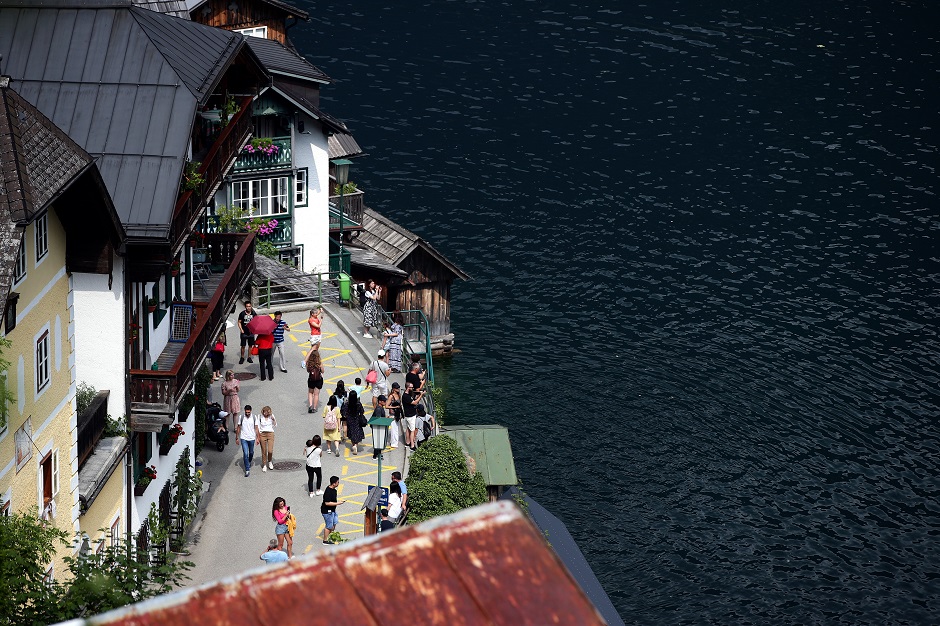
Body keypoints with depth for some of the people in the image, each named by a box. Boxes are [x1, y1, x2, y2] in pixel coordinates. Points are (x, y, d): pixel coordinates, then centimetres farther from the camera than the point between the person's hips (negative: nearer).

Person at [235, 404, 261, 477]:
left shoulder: (254, 418, -4)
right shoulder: (241, 417, -5)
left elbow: (256, 428, -1)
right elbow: (238, 428, 3)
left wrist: (257, 438, -4)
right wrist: (237, 438, 4)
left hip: (251, 438, 1)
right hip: (243, 438, -1)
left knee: (251, 452, 17)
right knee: (245, 454, -10)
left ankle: (249, 462, 48)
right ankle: (247, 470, -7)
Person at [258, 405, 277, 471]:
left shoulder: (271, 416, 0)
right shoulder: (260, 417, -5)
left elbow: (275, 426, 5)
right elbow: (258, 427, 0)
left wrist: (273, 419, -12)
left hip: (270, 434, 1)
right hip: (262, 434, -1)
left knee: (270, 450, -7)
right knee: (264, 451, 4)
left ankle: (270, 461, 22)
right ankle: (264, 465, 18)